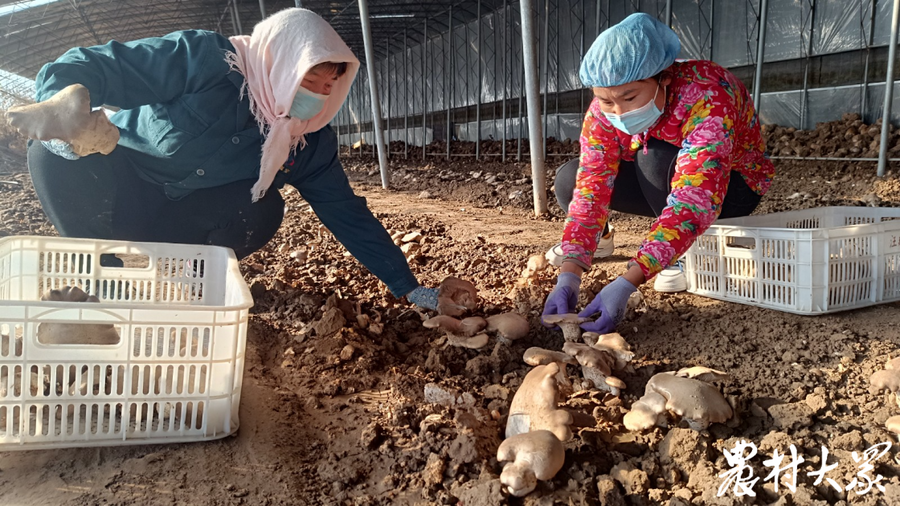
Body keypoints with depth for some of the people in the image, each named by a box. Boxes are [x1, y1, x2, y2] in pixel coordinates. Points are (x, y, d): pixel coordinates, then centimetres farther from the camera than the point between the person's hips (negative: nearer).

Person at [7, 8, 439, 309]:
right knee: (59, 145, -33)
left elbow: (348, 214, -1)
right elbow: (95, 65, -22)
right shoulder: (203, 59, -20)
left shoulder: (310, 145, -5)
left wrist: (407, 288, -3)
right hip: (114, 189, -5)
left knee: (262, 210, -26)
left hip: (178, 223, 5)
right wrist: (69, 102, -46)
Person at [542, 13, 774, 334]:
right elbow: (590, 190, -29)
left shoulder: (707, 96, -37)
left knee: (657, 156, -35)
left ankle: (684, 255, -11)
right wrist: (569, 275, -43)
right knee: (570, 180, -16)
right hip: (657, 185, 5)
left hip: (731, 186, -5)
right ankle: (598, 237, 18)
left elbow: (694, 201, -46)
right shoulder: (604, 110, -22)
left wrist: (627, 283, -55)